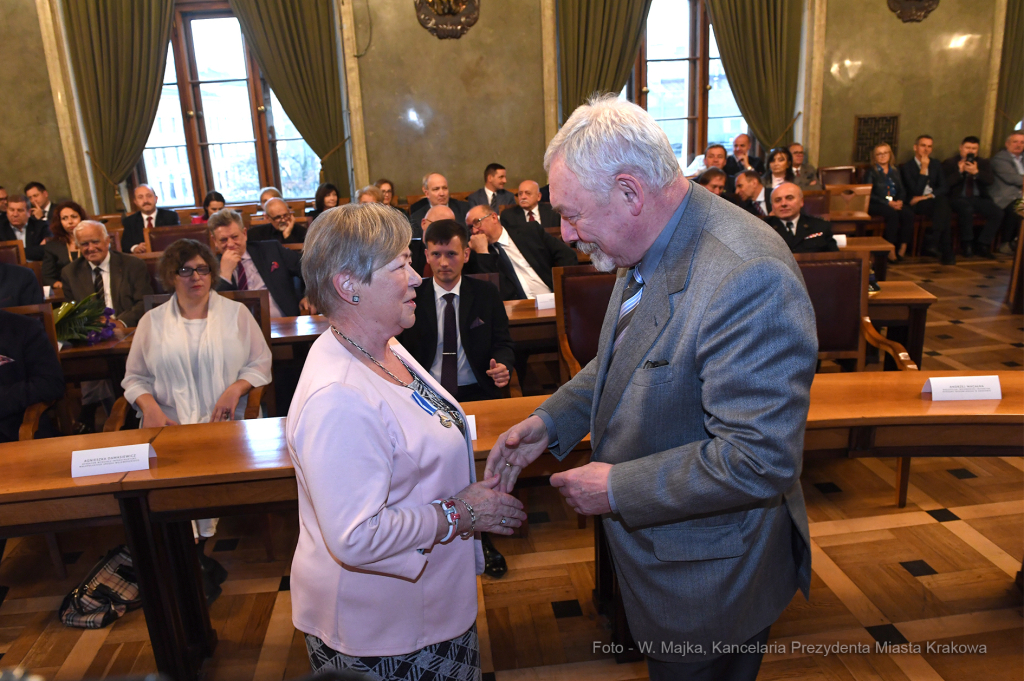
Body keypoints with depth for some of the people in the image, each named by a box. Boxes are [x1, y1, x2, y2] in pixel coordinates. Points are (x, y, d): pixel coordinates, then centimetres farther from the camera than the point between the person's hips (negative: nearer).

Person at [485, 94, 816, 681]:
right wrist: (551, 422, 1)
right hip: (649, 536, 8)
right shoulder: (650, 250, -3)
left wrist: (618, 488, -23)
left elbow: (759, 460, -32)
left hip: (708, 574, -8)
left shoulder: (748, 279, -33)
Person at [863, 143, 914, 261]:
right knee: (892, 214, -34)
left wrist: (900, 201, -9)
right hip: (875, 205, -4)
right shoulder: (871, 172, 4)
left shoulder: (895, 171, 20)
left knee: (908, 213, -26)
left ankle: (903, 248, -23)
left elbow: (902, 190, 15)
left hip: (895, 203, 5)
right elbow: (869, 194, -8)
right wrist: (888, 203, -16)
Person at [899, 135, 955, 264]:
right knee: (943, 212, -33)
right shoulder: (906, 167, 2)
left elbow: (943, 188, 8)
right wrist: (924, 168, -12)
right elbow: (916, 191, -10)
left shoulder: (936, 165, 19)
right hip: (916, 204, -4)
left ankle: (931, 243, -35)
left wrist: (928, 196, -12)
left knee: (943, 201, -35)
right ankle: (946, 251, -30)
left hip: (934, 201, 4)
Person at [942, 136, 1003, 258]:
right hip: (958, 198, -4)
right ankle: (967, 244, -17)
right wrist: (960, 172, -15)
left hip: (979, 199, 4)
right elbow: (945, 184, -6)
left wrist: (976, 172, -16)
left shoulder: (984, 163, 17)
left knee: (998, 213, -22)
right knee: (967, 209, -38)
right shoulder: (949, 163, 7)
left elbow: (991, 180, 0)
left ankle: (982, 245, -10)